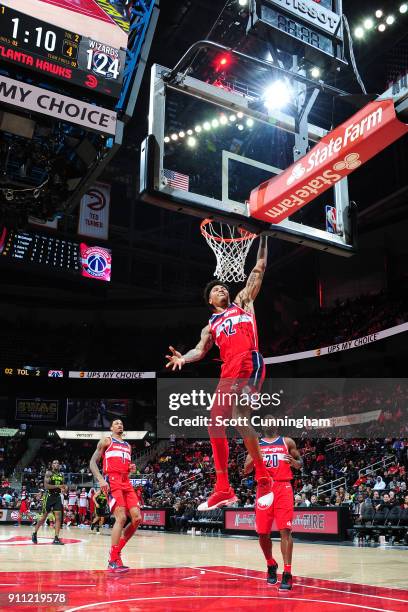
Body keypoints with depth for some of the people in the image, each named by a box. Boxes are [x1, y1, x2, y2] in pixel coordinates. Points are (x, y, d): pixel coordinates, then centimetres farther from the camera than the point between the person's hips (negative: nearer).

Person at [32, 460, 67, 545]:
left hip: (57, 497, 5)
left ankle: (56, 538, -6)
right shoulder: (49, 473, -8)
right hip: (49, 497, -5)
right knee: (44, 517, 4)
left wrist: (64, 488, -3)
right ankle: (34, 533, 25)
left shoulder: (61, 475, 10)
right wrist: (57, 486, -26)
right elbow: (46, 486, -18)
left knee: (58, 517, -6)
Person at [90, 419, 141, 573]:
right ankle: (113, 561, -12)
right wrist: (100, 479, -16)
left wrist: (131, 468, 8)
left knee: (137, 518, -4)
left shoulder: (127, 446, 26)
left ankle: (116, 551, 9)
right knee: (121, 517, -19)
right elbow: (93, 462, 0)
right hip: (112, 482, -7)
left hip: (126, 483, 7)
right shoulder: (106, 441, 7)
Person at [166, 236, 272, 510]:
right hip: (229, 372, 6)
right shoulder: (210, 326, 29)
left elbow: (259, 270, 18)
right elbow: (200, 350, 14)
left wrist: (263, 239, 15)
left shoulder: (243, 301, 22)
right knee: (215, 423, 2)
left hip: (249, 362, -6)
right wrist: (183, 358, -7)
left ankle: (264, 478, -19)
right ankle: (223, 489, 8)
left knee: (240, 414, -26)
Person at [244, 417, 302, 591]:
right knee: (262, 532, 5)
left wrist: (293, 461, -11)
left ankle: (287, 573, -10)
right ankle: (271, 566, 28)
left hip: (283, 488, -2)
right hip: (264, 488, 2)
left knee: (285, 530, -12)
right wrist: (254, 458, -12)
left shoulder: (287, 442, 10)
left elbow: (299, 464, 13)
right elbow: (246, 470, 9)